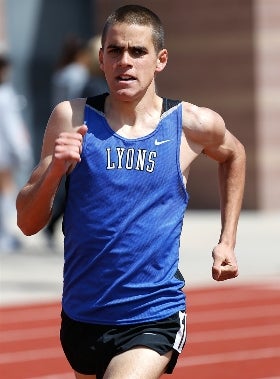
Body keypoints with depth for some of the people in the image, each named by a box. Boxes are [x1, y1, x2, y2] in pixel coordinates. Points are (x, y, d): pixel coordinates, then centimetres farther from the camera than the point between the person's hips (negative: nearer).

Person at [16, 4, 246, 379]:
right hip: (81, 317, 3)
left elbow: (233, 155, 21)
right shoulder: (72, 118, -4)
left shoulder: (193, 125, -4)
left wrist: (227, 242, 16)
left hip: (153, 321, -3)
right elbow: (27, 222, -3)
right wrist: (55, 169, -22)